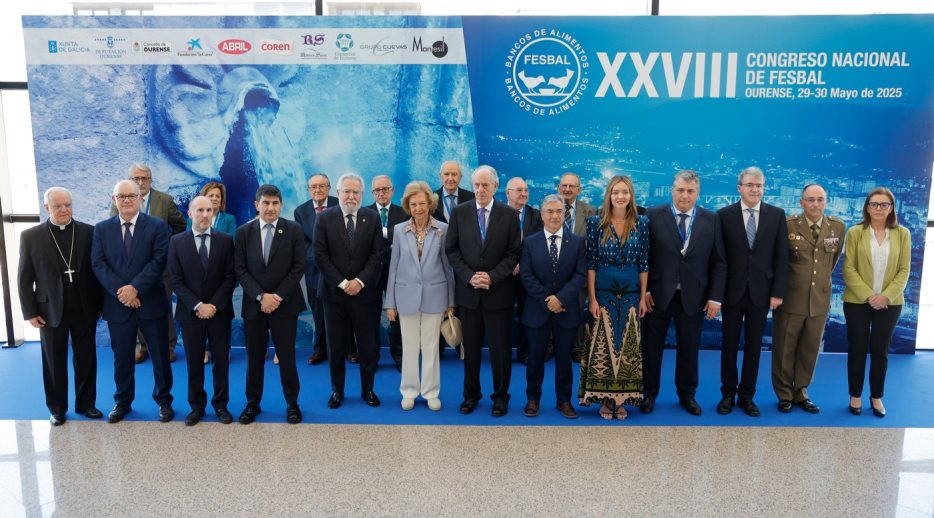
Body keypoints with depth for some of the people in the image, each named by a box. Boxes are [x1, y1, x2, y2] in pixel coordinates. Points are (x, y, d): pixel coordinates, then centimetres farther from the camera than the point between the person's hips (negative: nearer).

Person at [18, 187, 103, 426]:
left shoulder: (88, 232, -1)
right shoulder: (30, 236, -2)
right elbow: (24, 279, 0)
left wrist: (100, 303, 1)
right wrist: (30, 312, -3)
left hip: (84, 309, 1)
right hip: (50, 311, -1)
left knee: (86, 360, 10)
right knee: (54, 363, 11)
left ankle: (86, 403, 26)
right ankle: (57, 408, 25)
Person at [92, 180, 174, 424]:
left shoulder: (157, 226, -2)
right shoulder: (102, 229, 6)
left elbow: (159, 261, -11)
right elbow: (98, 264, -3)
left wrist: (134, 288, -19)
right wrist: (120, 291, -15)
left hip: (151, 303, -2)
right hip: (117, 304, 2)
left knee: (160, 356, 7)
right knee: (122, 358, 13)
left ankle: (163, 400, 23)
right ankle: (122, 402, 30)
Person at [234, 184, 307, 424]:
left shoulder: (293, 230, -2)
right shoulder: (243, 232, 3)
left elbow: (299, 267, -6)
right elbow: (240, 270, -1)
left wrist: (278, 296, -13)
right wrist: (261, 296, -12)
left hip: (285, 304, -2)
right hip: (254, 304, 2)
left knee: (286, 356, 5)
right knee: (254, 357, 10)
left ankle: (292, 403, 21)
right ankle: (253, 403, 25)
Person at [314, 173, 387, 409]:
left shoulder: (372, 217, 2)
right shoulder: (324, 218, -1)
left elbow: (378, 254, -1)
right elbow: (320, 256, -5)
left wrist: (360, 281, -12)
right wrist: (342, 283, -12)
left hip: (365, 291, 1)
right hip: (334, 291, 0)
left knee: (368, 345, 6)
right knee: (336, 345, 8)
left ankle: (368, 389, 22)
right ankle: (337, 390, 23)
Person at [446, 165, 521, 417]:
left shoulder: (510, 214, -1)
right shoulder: (459, 212, 2)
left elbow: (514, 253, -3)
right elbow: (451, 250, 1)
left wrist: (492, 277, -14)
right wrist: (469, 277, -11)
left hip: (499, 291, -1)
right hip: (468, 291, 1)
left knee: (500, 347, 6)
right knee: (470, 346, 11)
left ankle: (500, 396, 21)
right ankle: (471, 394, 25)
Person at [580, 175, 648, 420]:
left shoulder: (642, 223, 2)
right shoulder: (595, 222, -3)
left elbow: (644, 263, 4)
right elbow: (590, 263, -4)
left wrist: (643, 297, 1)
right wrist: (592, 298, -8)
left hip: (631, 293, 2)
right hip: (603, 292, -1)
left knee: (627, 345, 6)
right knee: (603, 344, 2)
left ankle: (622, 398, 18)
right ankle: (604, 398, 14)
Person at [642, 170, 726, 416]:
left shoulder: (711, 220, 2)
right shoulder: (653, 215, -4)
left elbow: (718, 262, 2)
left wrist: (715, 297, -3)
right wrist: (643, 290, -7)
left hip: (693, 297, 1)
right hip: (657, 295, -1)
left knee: (689, 349, 13)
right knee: (651, 347, 11)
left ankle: (687, 395, 32)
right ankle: (649, 394, 28)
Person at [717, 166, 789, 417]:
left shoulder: (777, 215, 2)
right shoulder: (724, 215, -2)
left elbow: (781, 257, 1)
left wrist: (778, 291, -4)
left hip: (761, 291, 1)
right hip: (732, 291, -1)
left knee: (754, 346, 9)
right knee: (730, 344, 8)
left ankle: (746, 396, 22)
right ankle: (728, 394, 22)